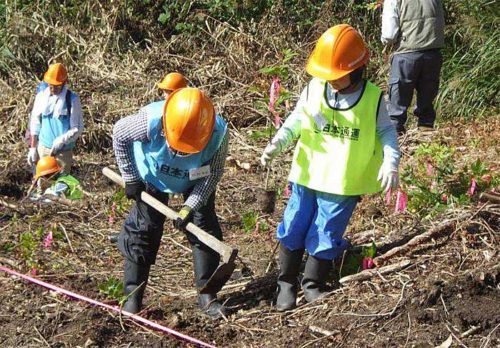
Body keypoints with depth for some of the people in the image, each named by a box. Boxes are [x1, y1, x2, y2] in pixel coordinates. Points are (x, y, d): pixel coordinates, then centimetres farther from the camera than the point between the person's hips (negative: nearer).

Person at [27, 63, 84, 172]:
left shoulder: (72, 99, -9)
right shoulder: (42, 96, 2)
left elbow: (77, 129, -8)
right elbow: (35, 123, 8)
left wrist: (62, 140, -22)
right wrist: (32, 148, 6)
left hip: (63, 151, -3)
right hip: (43, 148, 3)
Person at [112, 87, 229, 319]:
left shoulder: (218, 133, -36)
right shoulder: (151, 121, -39)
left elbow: (213, 174, -20)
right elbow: (119, 134, -19)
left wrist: (191, 206, -29)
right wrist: (130, 178, -17)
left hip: (196, 181, 1)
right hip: (153, 177, -1)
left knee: (205, 229, -5)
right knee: (142, 230, -5)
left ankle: (207, 295, 7)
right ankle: (133, 296, 5)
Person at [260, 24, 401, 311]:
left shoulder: (373, 99, -7)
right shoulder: (314, 90, -4)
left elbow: (386, 132, 1)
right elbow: (296, 121, 6)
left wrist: (391, 162, -15)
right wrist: (277, 143, -11)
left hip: (343, 184, -2)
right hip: (307, 176, 2)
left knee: (325, 237, 3)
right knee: (293, 231, 7)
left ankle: (313, 285, 24)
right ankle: (287, 283, 25)